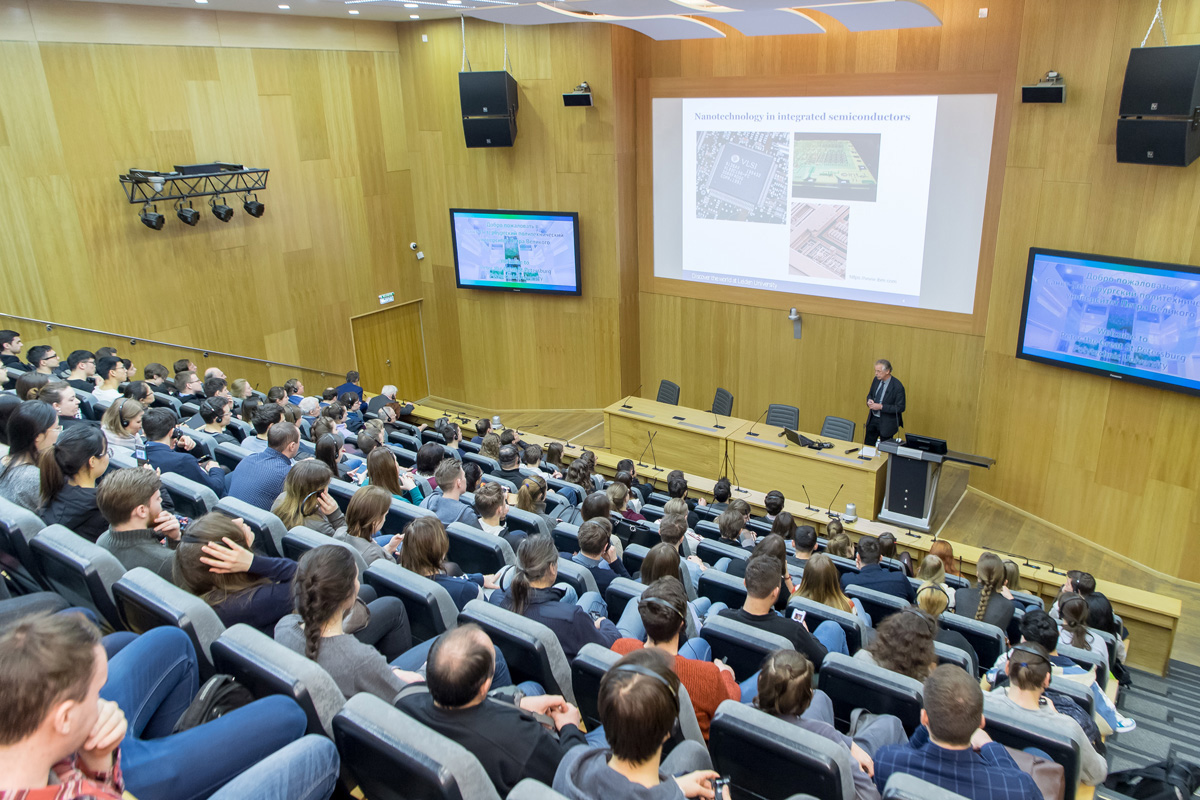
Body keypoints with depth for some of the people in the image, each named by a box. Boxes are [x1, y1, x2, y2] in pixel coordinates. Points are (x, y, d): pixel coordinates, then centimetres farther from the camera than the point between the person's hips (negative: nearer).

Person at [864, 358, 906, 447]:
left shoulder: (897, 386, -22)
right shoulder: (876, 380, -2)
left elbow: (900, 408, -20)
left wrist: (881, 407, -25)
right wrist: (869, 400, -9)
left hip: (887, 423, -6)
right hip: (873, 420, 6)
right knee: (867, 446, 16)